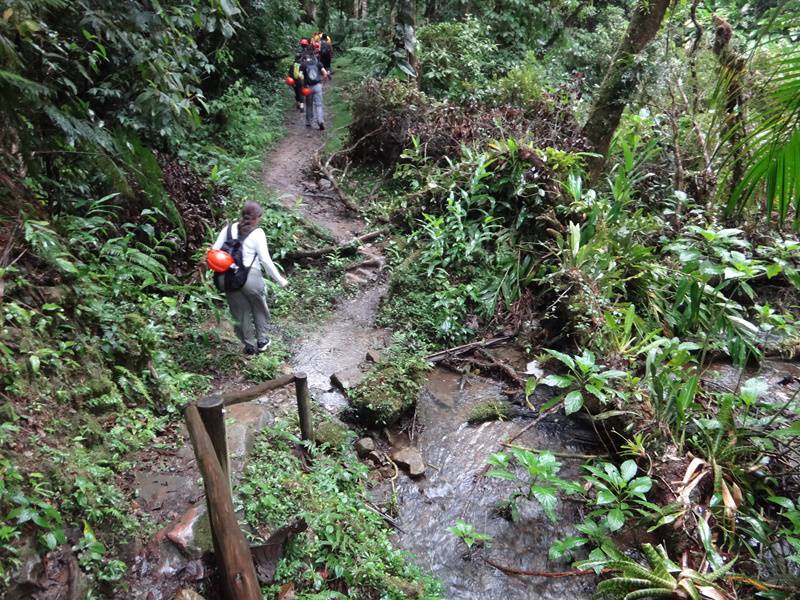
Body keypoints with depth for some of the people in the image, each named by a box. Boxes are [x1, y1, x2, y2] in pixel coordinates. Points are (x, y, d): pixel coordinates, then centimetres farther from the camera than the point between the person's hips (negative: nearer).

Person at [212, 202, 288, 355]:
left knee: (241, 311, 16)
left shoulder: (229, 229, 4)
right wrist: (280, 279, -3)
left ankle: (249, 345, 26)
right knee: (258, 308, 21)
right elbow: (265, 260, -10)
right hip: (251, 276, -3)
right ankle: (262, 340, 30)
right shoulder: (257, 233, -8)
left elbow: (214, 250, 2)